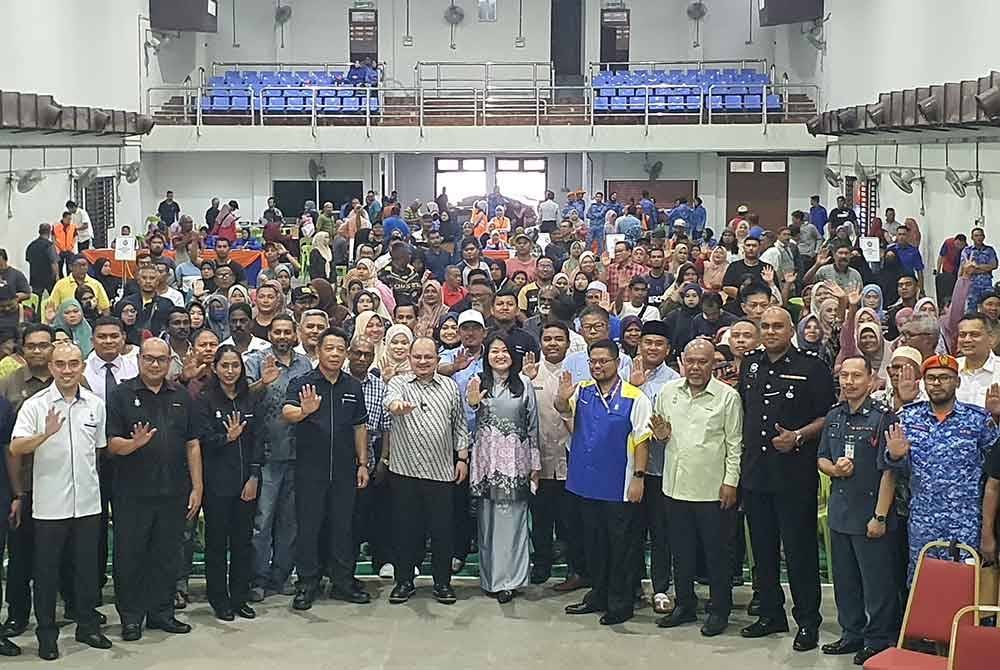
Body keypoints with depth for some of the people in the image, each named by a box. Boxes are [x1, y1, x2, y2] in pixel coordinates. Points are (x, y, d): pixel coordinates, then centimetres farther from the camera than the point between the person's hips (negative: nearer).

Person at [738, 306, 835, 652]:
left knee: (799, 549, -1)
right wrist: (745, 445, 13)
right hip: (755, 472, 6)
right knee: (762, 547, 13)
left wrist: (798, 436, -18)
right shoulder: (750, 366, 12)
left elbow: (828, 417, -6)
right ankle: (771, 613, 25)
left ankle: (807, 621, 8)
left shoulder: (811, 368, -5)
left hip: (795, 475, -6)